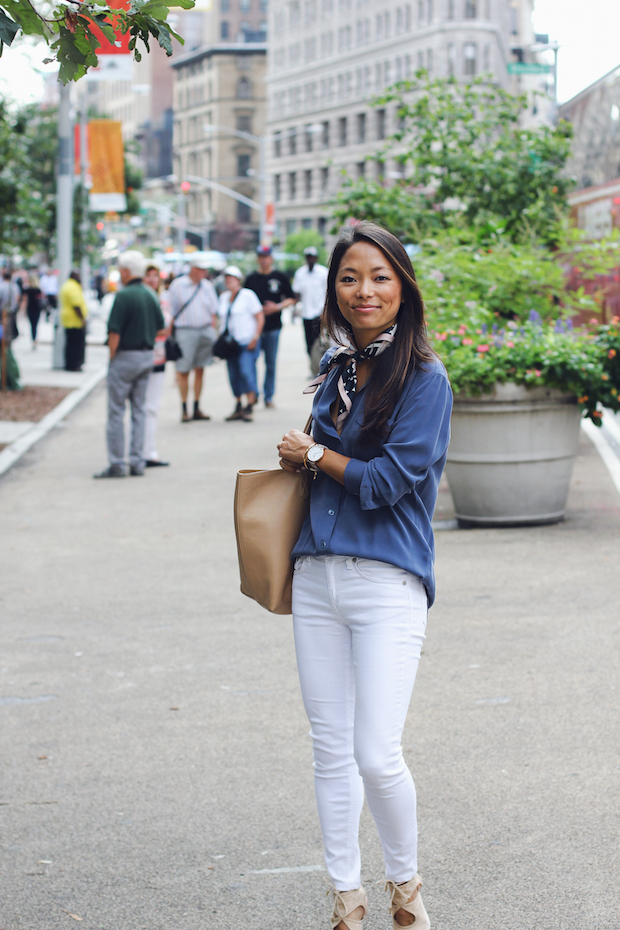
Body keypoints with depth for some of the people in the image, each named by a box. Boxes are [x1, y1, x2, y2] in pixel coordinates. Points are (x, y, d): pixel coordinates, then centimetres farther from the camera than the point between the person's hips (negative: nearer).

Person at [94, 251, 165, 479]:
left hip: (126, 356, -7)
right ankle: (137, 462, 12)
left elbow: (114, 333, -16)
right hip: (147, 357, 7)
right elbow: (160, 331, 12)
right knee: (139, 411, 12)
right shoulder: (151, 296, 6)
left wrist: (112, 358, -5)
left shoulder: (124, 296, -16)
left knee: (116, 411, -1)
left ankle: (117, 464, -1)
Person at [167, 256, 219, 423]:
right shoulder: (177, 285, -2)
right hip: (185, 331, -4)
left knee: (200, 370, 6)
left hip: (205, 331, 4)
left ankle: (197, 408, 13)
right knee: (183, 371, -4)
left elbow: (213, 313, 14)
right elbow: (171, 312, -1)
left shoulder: (207, 286, 9)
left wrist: (213, 332, 6)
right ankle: (184, 410, 3)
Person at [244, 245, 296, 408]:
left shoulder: (280, 277, 4)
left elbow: (291, 299, 6)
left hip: (273, 327, 0)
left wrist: (277, 307, -10)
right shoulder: (251, 279, 6)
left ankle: (269, 396, 14)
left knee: (271, 363, 6)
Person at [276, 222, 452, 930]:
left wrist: (313, 455, -2)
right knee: (331, 750, 10)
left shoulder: (423, 378, -7)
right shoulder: (336, 370, 13)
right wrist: (303, 459, 6)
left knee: (377, 756, -12)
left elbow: (390, 480, -13)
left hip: (387, 580, -6)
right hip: (317, 576, 6)